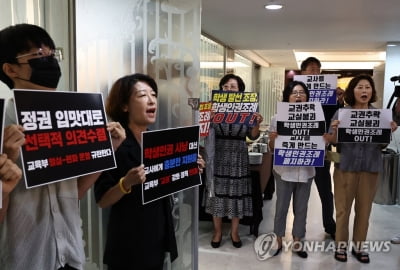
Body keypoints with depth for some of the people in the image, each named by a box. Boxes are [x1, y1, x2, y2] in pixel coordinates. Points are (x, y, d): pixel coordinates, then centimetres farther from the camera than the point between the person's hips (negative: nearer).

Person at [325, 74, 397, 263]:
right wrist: (335, 130, -23)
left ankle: (358, 246, 26)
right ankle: (341, 245, 21)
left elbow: (382, 145, 6)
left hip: (370, 168, 2)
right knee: (343, 209, 6)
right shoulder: (342, 113, -3)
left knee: (364, 210, 11)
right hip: (346, 166, -2)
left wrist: (389, 133, -13)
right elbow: (332, 141, -3)